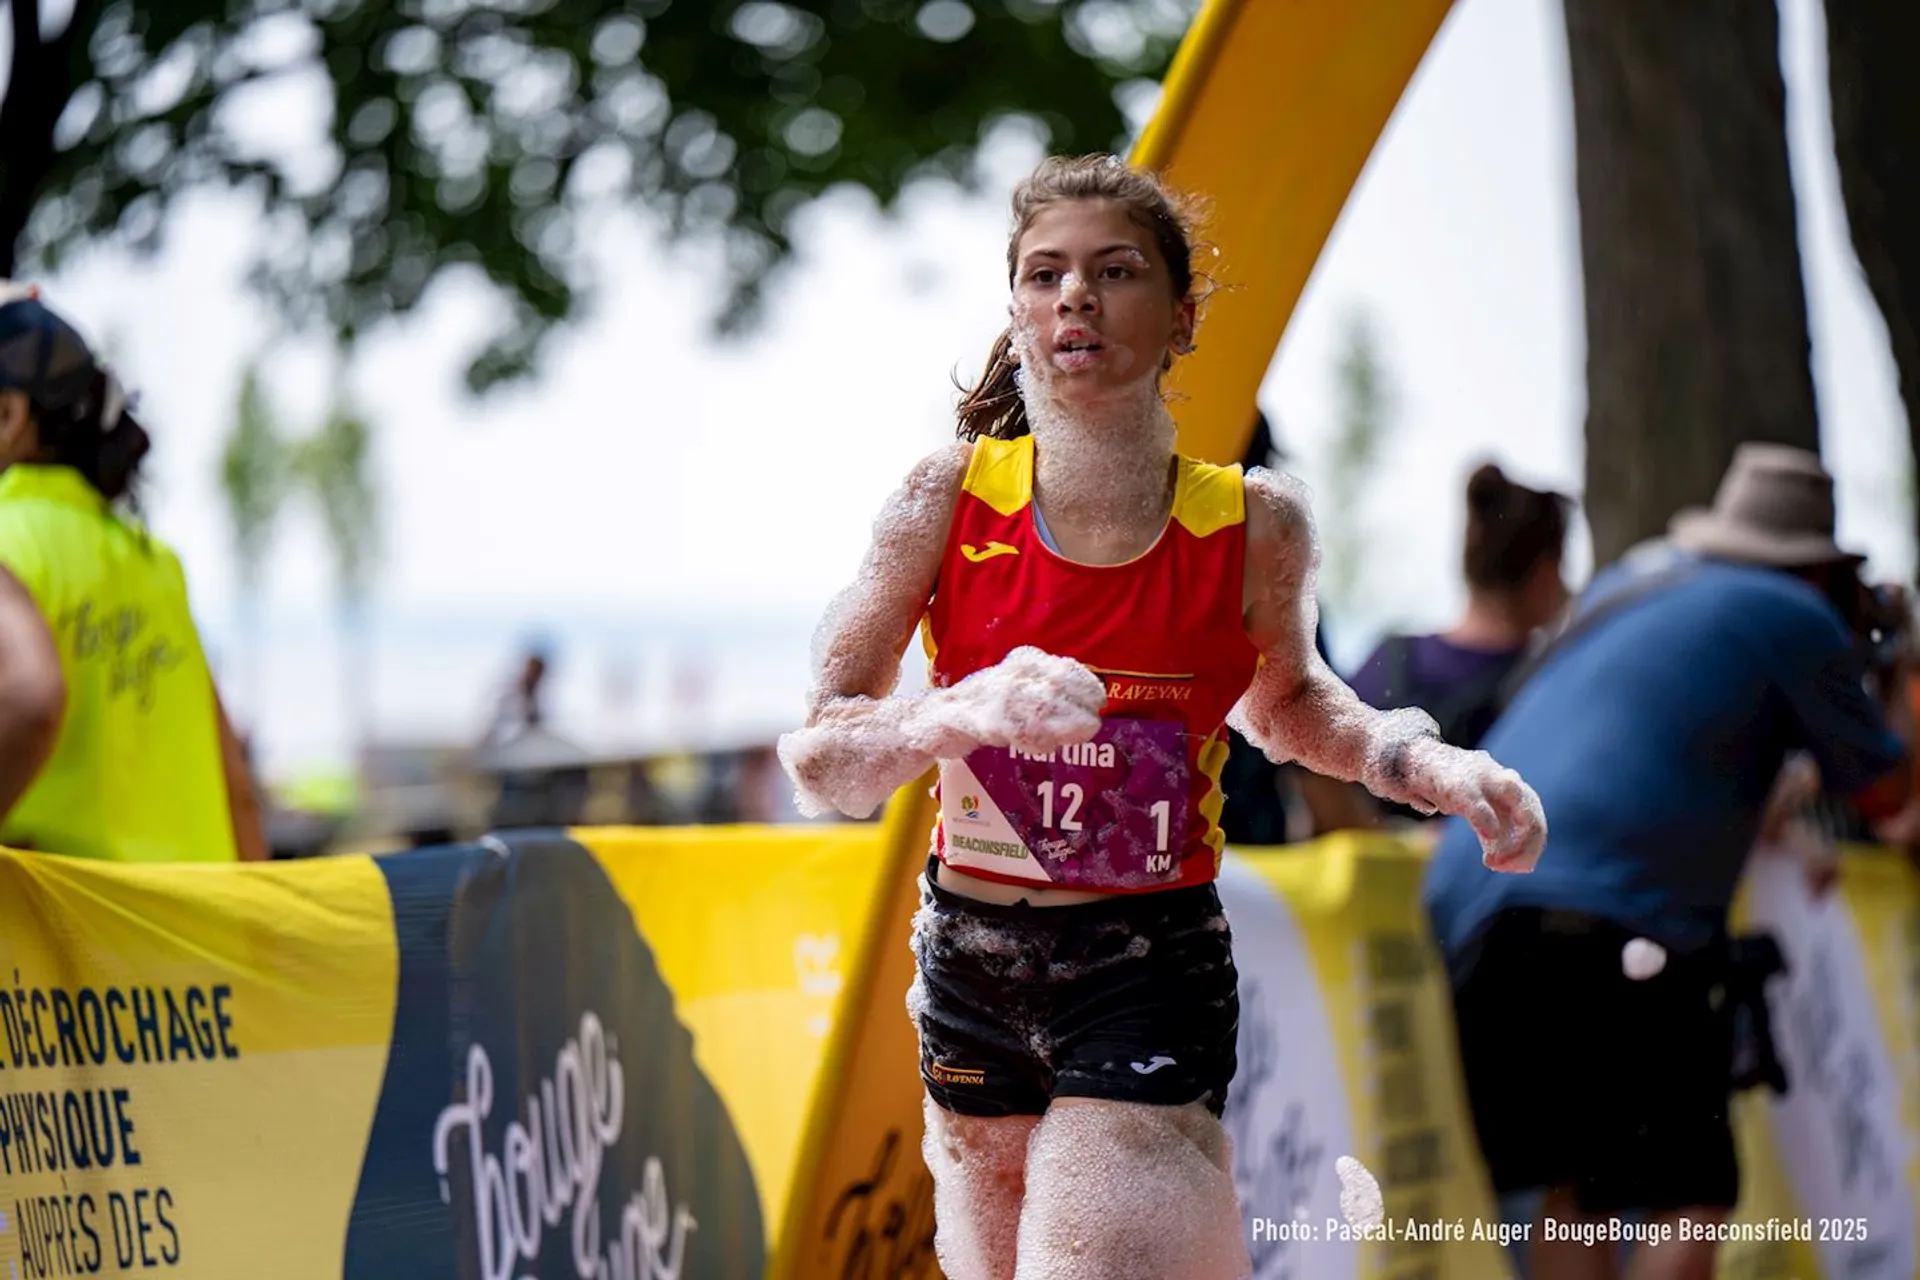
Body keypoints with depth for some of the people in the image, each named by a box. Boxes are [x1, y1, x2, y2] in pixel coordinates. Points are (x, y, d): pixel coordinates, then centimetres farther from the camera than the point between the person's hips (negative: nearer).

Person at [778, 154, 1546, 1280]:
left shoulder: (1254, 528, -7)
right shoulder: (949, 501, -8)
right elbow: (815, 761, -10)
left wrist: (1422, 761, -2)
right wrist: (966, 714, -28)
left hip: (1154, 975, -2)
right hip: (970, 966, 2)